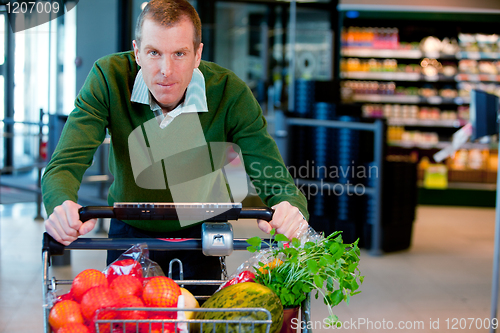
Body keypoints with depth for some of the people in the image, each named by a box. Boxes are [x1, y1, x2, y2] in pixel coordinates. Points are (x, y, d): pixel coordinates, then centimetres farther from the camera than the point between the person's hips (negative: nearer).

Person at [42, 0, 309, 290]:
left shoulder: (231, 93, -23)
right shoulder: (109, 79, -23)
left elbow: (277, 184, -23)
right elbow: (65, 166, -28)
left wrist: (291, 210, -49)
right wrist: (63, 207, -53)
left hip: (201, 234, 0)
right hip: (130, 232, 0)